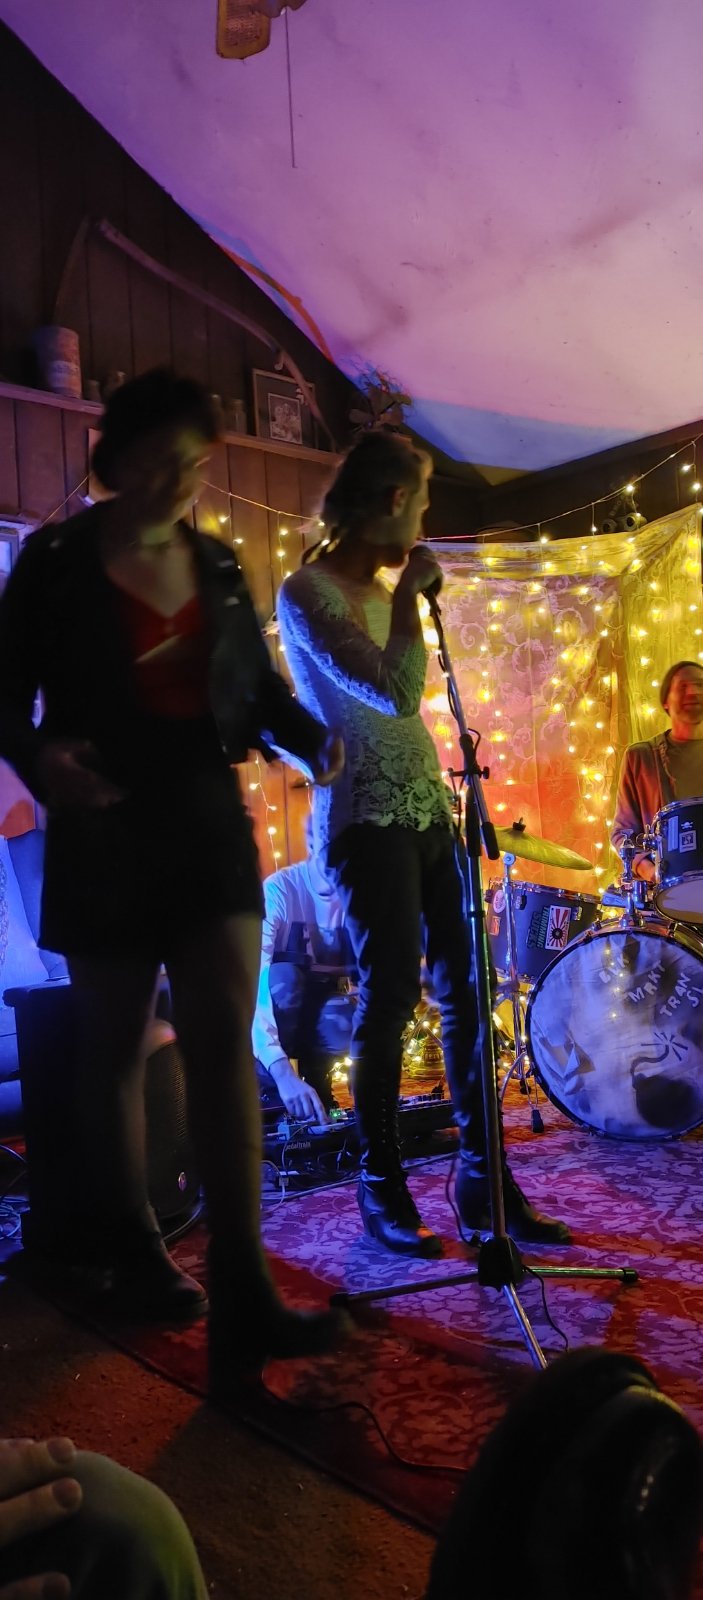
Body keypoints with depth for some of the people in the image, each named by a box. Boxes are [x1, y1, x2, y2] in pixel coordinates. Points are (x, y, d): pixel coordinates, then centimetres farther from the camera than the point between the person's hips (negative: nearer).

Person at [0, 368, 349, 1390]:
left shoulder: (219, 567, 8)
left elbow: (259, 684, 12)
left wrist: (312, 742, -9)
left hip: (210, 825, 3)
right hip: (103, 835, -2)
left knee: (225, 1040, -5)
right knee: (116, 1047, 10)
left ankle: (244, 1294, -2)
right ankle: (129, 1243, 32)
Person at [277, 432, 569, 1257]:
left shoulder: (379, 591, 18)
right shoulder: (306, 592, -8)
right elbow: (397, 693, -20)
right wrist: (411, 590, -10)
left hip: (426, 810, 8)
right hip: (368, 820, -8)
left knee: (464, 990, 6)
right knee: (390, 998, -4)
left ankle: (481, 1177, 15)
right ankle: (381, 1189, 11)